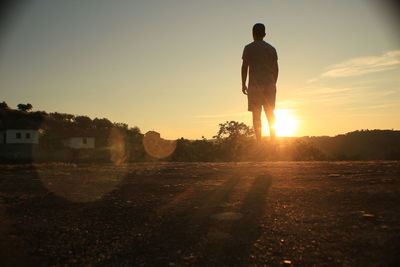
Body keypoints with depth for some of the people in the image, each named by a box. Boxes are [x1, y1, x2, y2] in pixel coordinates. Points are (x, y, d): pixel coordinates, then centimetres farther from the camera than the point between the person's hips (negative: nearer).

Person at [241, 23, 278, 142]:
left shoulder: (248, 48, 1)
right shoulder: (271, 48, 12)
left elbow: (244, 67, -4)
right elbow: (275, 68, 11)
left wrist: (243, 84, 3)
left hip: (255, 85, -4)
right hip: (270, 84, 4)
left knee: (256, 114, -3)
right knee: (270, 113, 9)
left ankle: (259, 142, -6)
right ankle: (273, 140, 9)